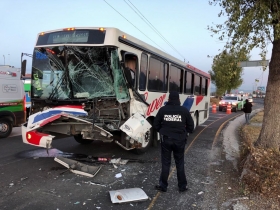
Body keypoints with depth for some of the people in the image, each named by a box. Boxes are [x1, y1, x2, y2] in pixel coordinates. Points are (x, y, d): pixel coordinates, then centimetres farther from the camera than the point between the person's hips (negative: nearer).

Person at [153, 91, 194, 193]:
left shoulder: (163, 109, -5)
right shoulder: (184, 110, -4)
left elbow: (156, 124, 0)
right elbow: (190, 126, 1)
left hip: (166, 139, 0)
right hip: (180, 140, 1)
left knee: (165, 163, 10)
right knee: (180, 164, 13)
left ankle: (163, 185, 17)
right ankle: (182, 186, 22)